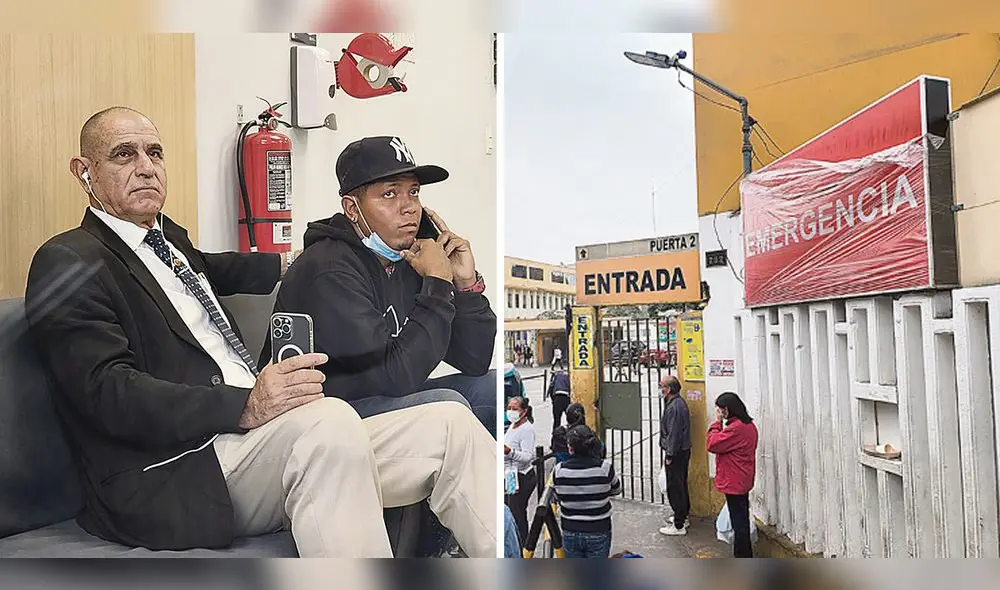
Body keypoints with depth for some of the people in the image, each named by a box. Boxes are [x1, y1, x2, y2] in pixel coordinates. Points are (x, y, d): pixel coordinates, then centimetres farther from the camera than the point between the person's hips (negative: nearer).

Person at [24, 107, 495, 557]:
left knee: (450, 426, -7)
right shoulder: (66, 263, -2)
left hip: (252, 433, 8)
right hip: (177, 476, -8)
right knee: (330, 420, -38)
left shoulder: (169, 236, 22)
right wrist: (245, 405, -27)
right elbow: (109, 392, -15)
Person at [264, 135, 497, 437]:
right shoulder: (330, 272, -20)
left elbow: (475, 362, 3)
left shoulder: (410, 260, 2)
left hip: (390, 401, 8)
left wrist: (467, 283, -10)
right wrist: (438, 284, -20)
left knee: (491, 385, 0)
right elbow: (398, 376, -27)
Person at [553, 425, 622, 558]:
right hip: (598, 533, -1)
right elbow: (616, 490, 4)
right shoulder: (604, 468, -15)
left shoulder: (559, 470, -13)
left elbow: (558, 497, 1)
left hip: (570, 533, 2)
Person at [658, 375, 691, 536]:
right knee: (681, 485, 21)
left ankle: (679, 525, 2)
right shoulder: (679, 402, 11)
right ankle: (683, 516, 34)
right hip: (683, 451, 11)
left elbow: (673, 433, -23)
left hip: (676, 453, -11)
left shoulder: (674, 407, -22)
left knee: (675, 488, -4)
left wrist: (669, 455, -18)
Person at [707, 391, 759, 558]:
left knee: (739, 522, -2)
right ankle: (746, 556, 29)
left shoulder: (736, 428, -23)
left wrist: (717, 423, -13)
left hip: (734, 482, -10)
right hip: (743, 481, 10)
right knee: (742, 520, 19)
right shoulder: (749, 425, 10)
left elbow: (712, 444, -19)